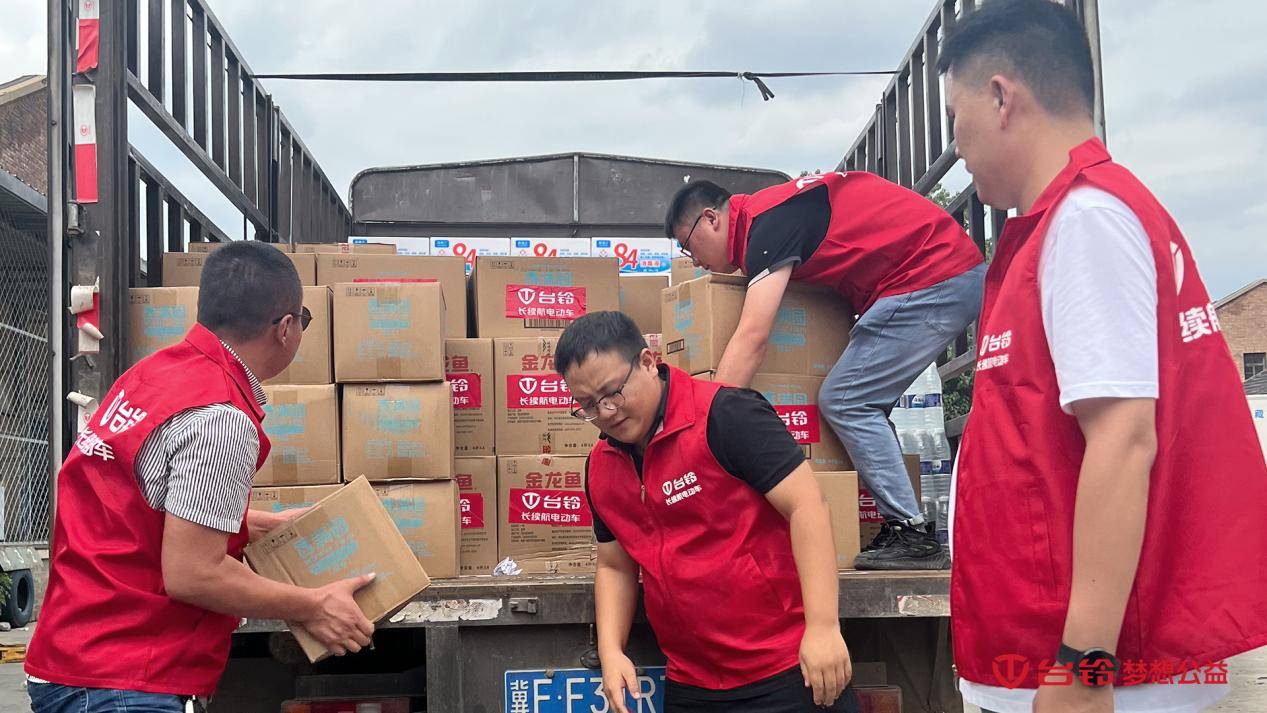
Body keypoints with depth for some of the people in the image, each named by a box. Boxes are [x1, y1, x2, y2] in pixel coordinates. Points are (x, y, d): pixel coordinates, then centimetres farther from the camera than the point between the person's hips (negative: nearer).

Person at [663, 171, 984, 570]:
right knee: (863, 405, 12)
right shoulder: (772, 210, 16)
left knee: (844, 402, -7)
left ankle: (911, 534, -5)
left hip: (930, 280, -10)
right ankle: (904, 531, 11)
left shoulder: (767, 222, -14)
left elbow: (752, 337, -24)